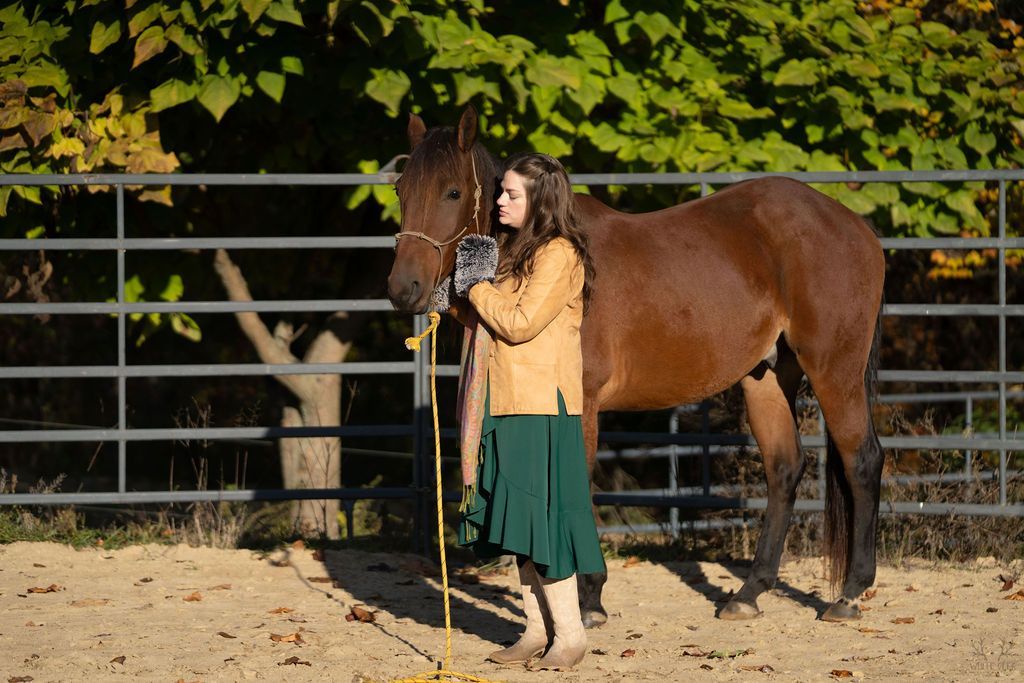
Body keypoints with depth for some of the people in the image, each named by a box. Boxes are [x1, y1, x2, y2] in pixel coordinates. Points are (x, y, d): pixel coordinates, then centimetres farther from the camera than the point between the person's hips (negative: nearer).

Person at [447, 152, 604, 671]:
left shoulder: (559, 255, -11)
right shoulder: (517, 251, 17)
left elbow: (520, 323, -19)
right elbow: (486, 322, 20)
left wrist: (479, 287, -7)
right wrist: (466, 296, 2)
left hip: (541, 404, -9)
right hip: (506, 403, 9)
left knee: (539, 512, -9)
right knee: (518, 516, 10)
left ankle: (570, 631, -4)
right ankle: (538, 628, 16)